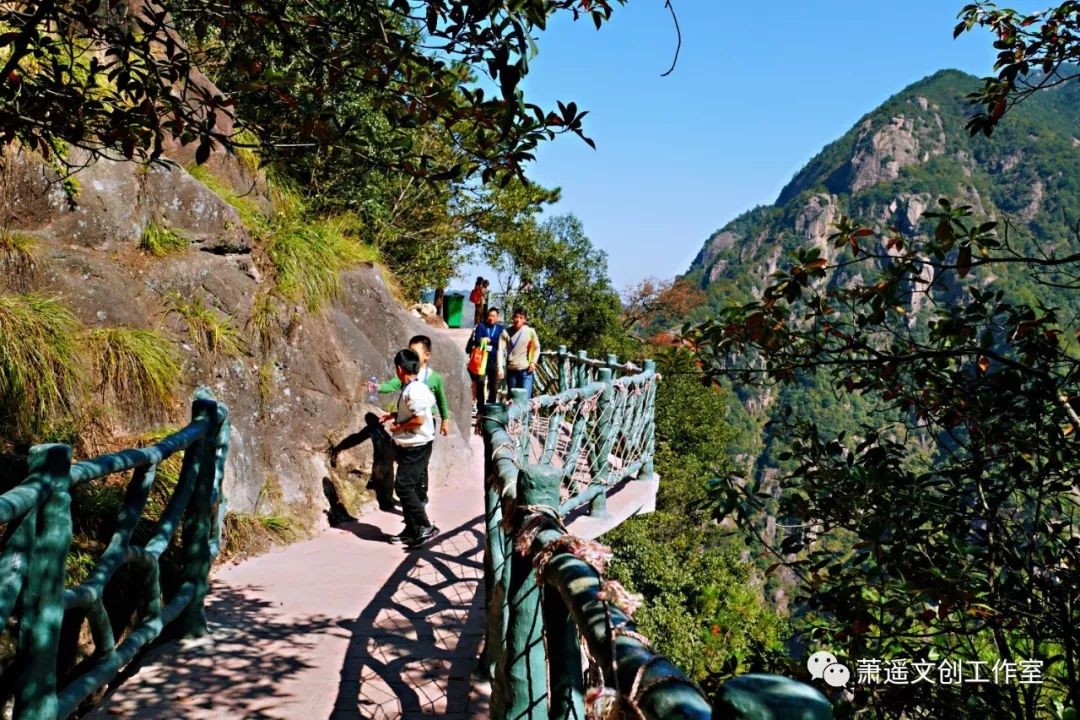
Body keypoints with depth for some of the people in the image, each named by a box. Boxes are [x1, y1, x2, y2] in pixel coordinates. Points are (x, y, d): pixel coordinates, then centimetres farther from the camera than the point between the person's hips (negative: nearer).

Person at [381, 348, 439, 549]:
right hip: (410, 446, 10)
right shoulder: (410, 388, 11)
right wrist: (394, 415, 14)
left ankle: (425, 527, -7)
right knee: (410, 488, 13)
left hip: (417, 446, -10)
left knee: (403, 486, -11)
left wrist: (399, 427, -14)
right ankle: (412, 529, 21)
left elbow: (419, 419, -26)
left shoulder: (414, 390, -20)